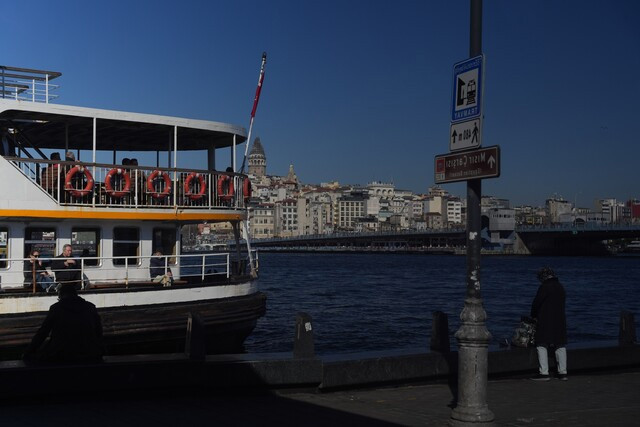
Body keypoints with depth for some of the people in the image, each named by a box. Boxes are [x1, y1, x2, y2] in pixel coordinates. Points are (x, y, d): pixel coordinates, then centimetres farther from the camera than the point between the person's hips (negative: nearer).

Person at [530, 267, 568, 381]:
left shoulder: (544, 287, -10)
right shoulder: (560, 287, 13)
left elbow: (536, 303, -8)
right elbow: (561, 303, 15)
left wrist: (534, 316, 9)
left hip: (545, 321, -7)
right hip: (560, 320, 7)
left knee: (542, 345, -3)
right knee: (560, 346, 10)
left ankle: (544, 373, -9)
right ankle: (563, 372, 12)